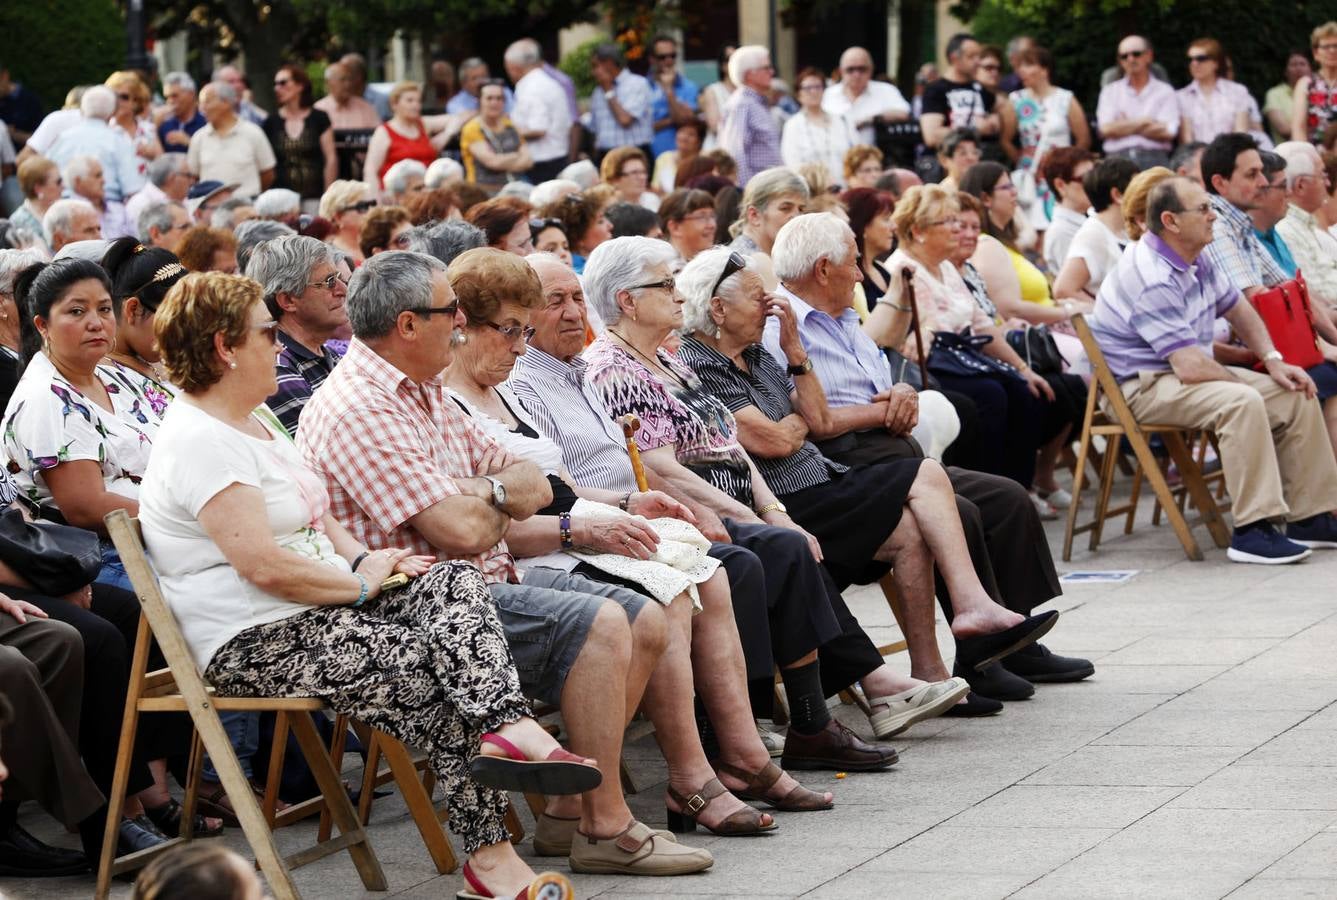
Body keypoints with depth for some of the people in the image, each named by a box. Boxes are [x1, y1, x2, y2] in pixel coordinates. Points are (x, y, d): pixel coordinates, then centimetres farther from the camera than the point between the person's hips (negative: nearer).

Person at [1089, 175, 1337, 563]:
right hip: (1142, 385, -10)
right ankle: (1251, 531, -33)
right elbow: (1190, 368, -29)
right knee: (1242, 402, -34)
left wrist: (1273, 360, 4)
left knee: (1297, 396, 2)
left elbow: (1238, 311, 20)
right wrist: (1242, 381, -11)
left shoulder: (1195, 259, 5)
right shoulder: (1152, 279, -26)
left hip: (1186, 374, 10)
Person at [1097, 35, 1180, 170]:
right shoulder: (1110, 91, 18)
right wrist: (1143, 122, 1)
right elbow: (1106, 129, 3)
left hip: (1154, 158, -1)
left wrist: (1124, 126, 3)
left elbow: (1168, 132, -1)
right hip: (1118, 157, 1)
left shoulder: (1165, 91, 12)